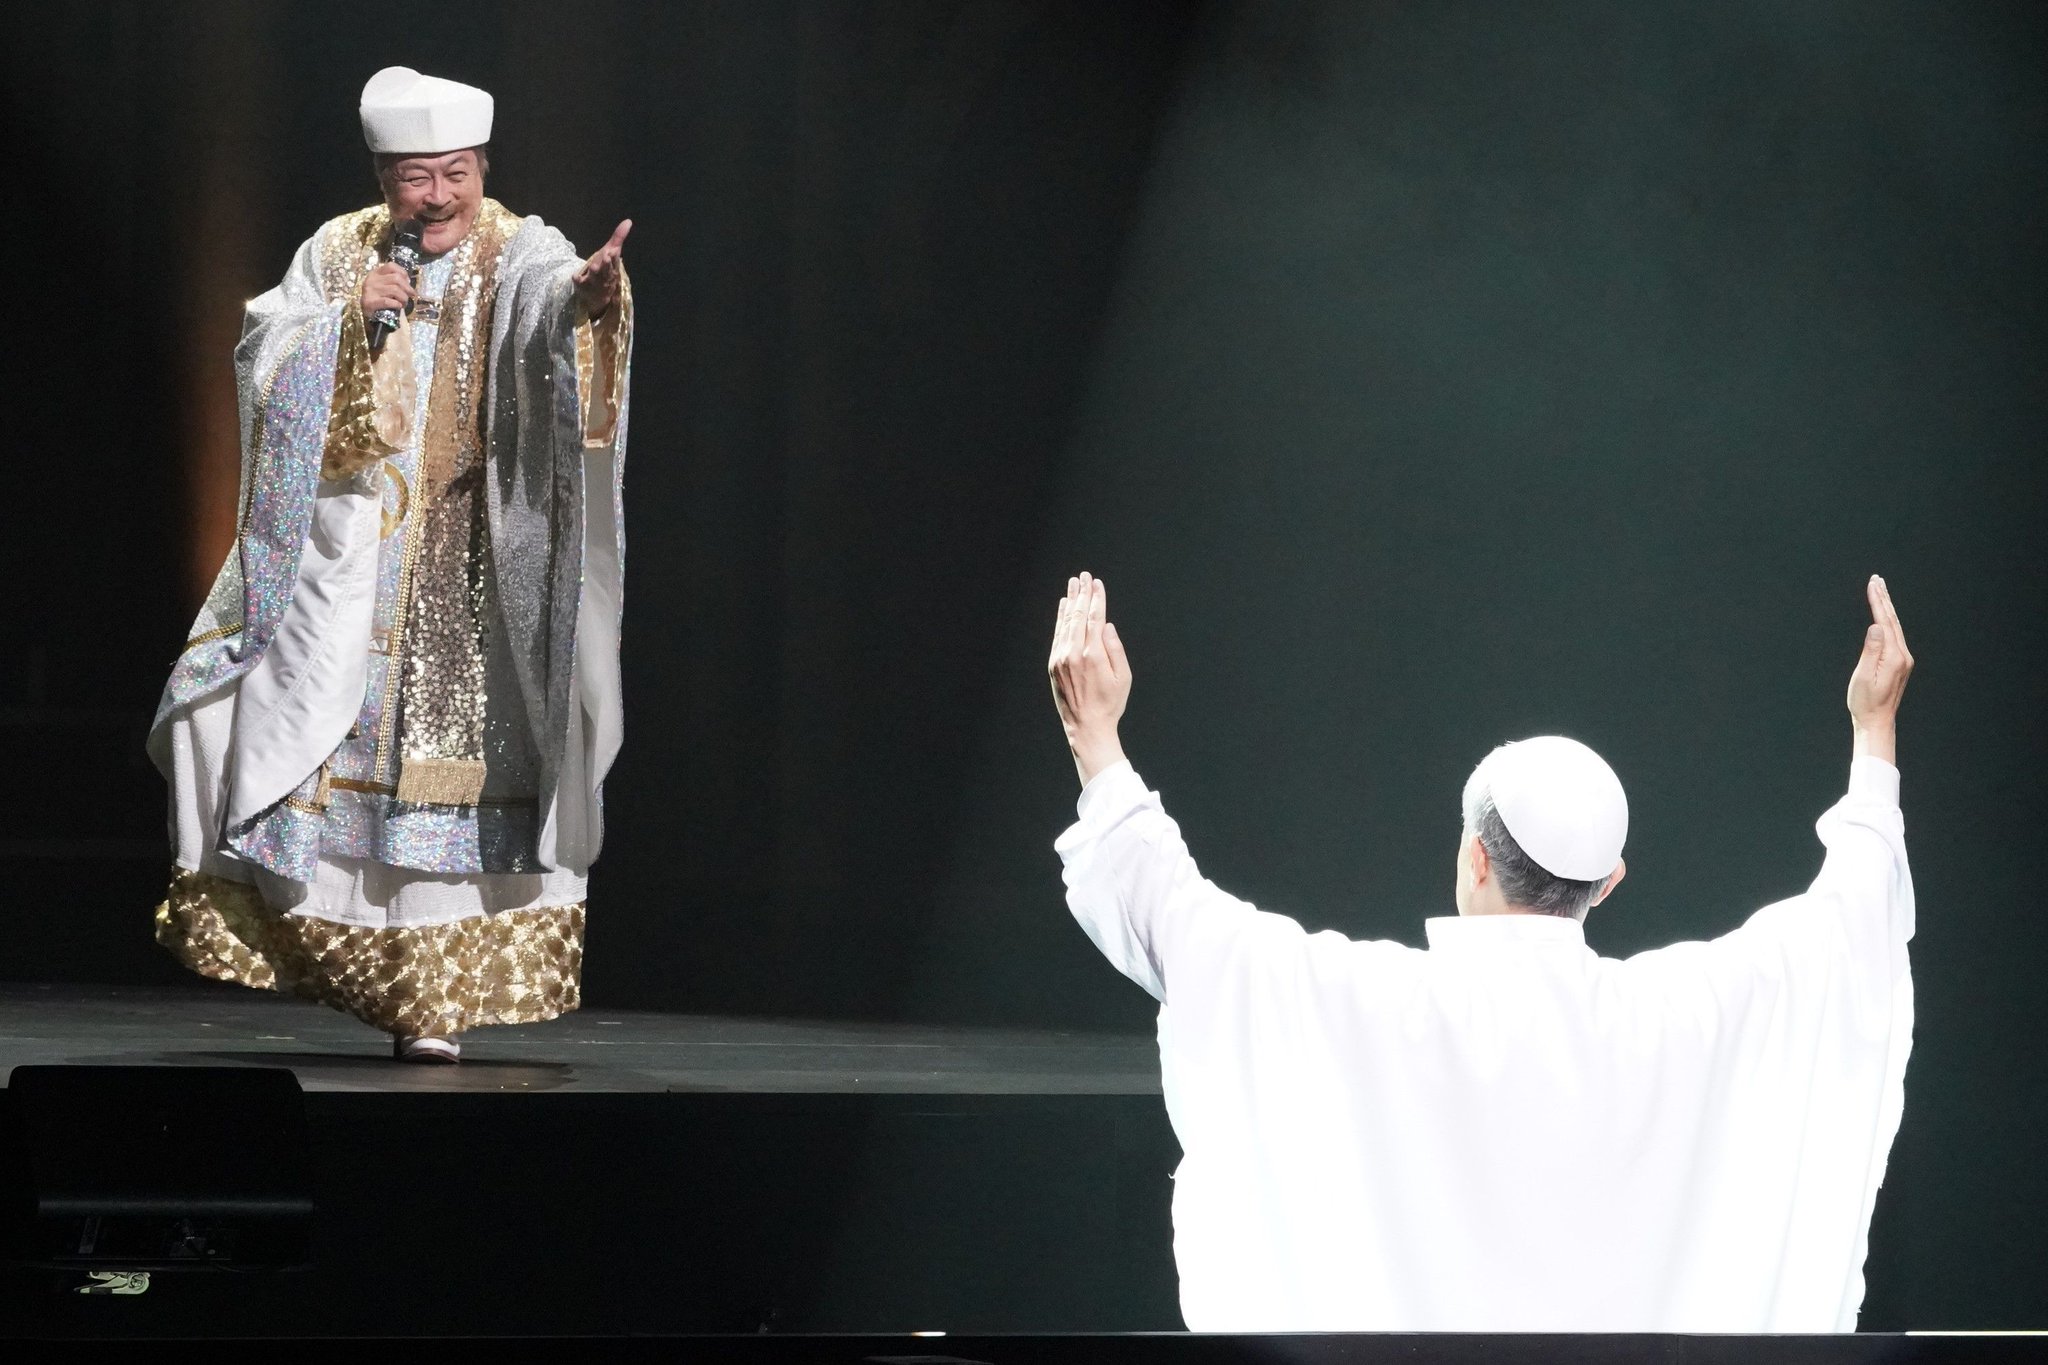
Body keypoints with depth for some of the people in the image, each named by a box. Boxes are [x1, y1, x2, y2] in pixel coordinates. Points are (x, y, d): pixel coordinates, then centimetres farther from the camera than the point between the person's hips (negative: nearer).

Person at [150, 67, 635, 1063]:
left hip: (468, 563, -3)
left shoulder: (520, 254, -3)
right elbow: (260, 361, 2)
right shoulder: (335, 256, 8)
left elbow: (547, 303, -27)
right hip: (341, 554, 3)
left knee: (446, 773, -6)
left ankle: (430, 1000, 0)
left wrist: (585, 295, -51)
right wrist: (347, 316, -14)